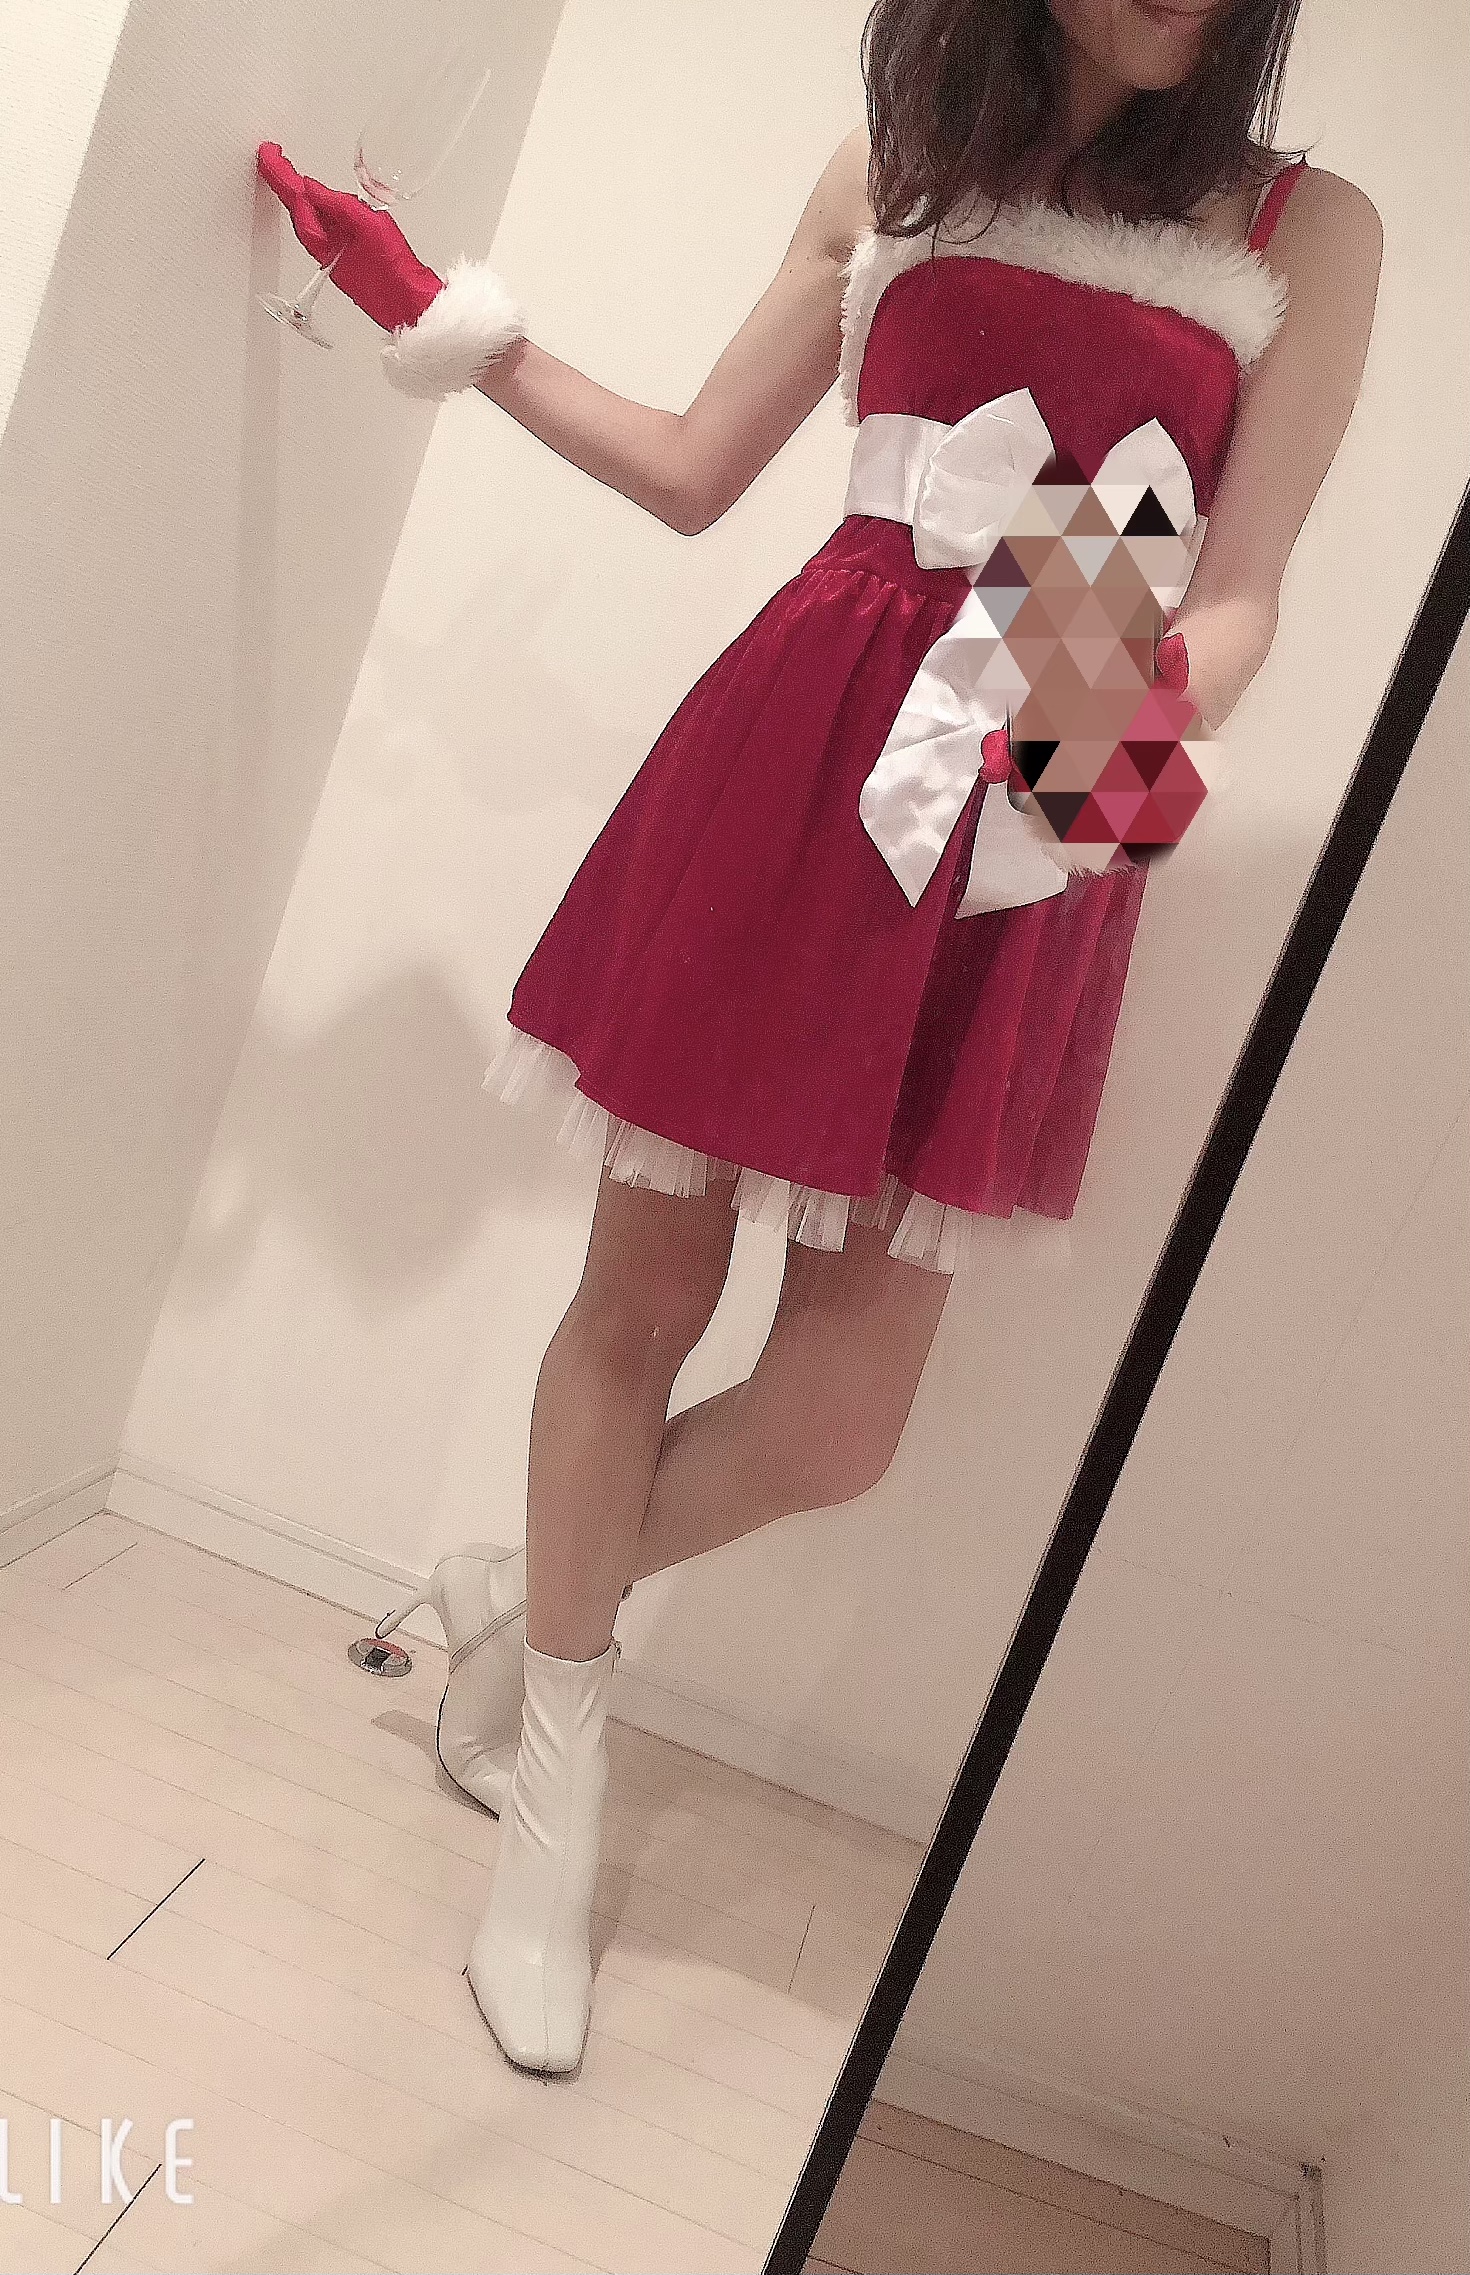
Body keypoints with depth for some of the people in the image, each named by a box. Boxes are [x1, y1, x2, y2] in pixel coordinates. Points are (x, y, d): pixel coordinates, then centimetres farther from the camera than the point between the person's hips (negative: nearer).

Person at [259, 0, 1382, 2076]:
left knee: (834, 1418, -4)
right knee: (642, 1300, 3)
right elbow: (694, 474, 16)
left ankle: (522, 1596, 27)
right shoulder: (888, 175, 13)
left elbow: (1237, 600, 2)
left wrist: (1138, 722, -21)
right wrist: (440, 320, 17)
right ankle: (555, 1769, 26)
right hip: (792, 753, 1)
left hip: (1033, 823, 0)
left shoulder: (1309, 231, 9)